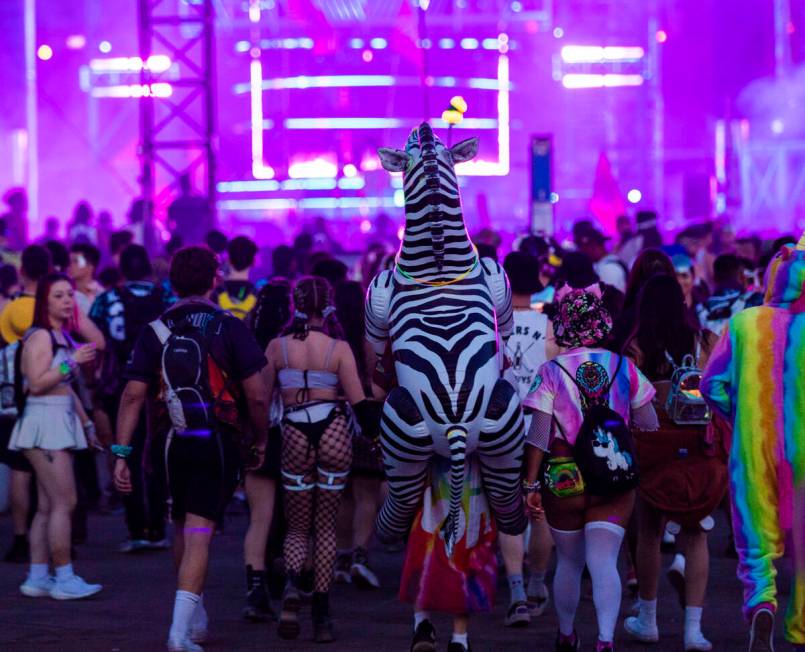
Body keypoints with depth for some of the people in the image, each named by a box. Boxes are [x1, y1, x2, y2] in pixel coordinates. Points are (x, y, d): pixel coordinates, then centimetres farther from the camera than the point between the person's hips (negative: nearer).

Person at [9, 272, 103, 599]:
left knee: (48, 506, 8)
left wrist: (86, 423, 25)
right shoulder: (40, 337, -11)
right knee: (64, 502, -10)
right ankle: (64, 578, -8)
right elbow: (37, 383, -20)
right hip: (44, 422, -9)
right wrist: (72, 362, -21)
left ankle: (38, 578, 10)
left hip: (61, 424, 9)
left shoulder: (62, 337, 17)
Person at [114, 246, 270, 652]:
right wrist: (261, 441, 6)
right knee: (198, 534, -5)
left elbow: (133, 395, -5)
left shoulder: (155, 331, 1)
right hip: (218, 442, -3)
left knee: (182, 529, 21)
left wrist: (121, 454, -3)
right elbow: (257, 395, -9)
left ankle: (195, 618, 36)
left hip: (172, 445, 3)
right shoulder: (229, 328, -6)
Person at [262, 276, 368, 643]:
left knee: (297, 527, 12)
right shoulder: (339, 348, -2)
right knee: (326, 526, 10)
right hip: (334, 432, 0)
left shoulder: (277, 347, 0)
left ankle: (291, 585, -19)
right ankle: (321, 615, 6)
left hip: (294, 435, 0)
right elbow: (358, 401, -3)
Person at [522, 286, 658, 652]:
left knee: (569, 562, 18)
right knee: (604, 562, -5)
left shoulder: (552, 372, -5)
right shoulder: (624, 368, 0)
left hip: (563, 480, 0)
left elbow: (539, 434, -10)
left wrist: (531, 484, -6)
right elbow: (650, 425, 4)